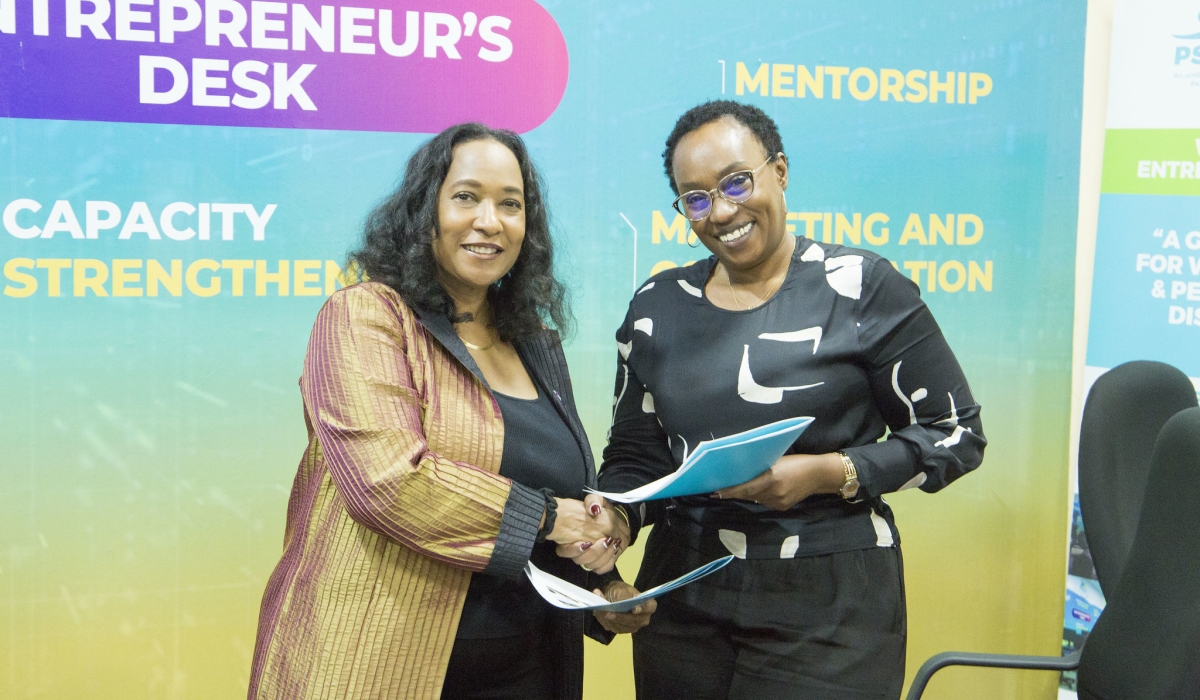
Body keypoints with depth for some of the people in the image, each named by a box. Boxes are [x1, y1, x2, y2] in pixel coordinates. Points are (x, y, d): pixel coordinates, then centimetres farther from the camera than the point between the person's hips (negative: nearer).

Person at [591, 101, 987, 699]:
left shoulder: (859, 287, -6)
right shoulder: (657, 306, 7)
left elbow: (955, 434, -4)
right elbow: (636, 454, 10)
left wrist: (829, 473, -17)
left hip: (828, 607, -4)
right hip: (682, 599, 4)